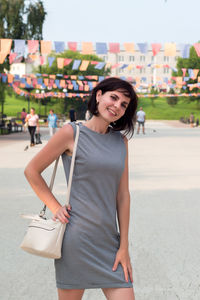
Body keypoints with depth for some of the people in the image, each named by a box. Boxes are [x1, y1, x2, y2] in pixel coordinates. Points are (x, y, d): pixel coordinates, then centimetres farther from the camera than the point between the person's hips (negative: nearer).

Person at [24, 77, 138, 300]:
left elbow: (123, 195, 8)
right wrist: (56, 208, -3)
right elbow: (32, 171, 3)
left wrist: (124, 246, 5)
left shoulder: (121, 141, 9)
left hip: (109, 240, 4)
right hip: (76, 237, -4)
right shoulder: (72, 132, -4)